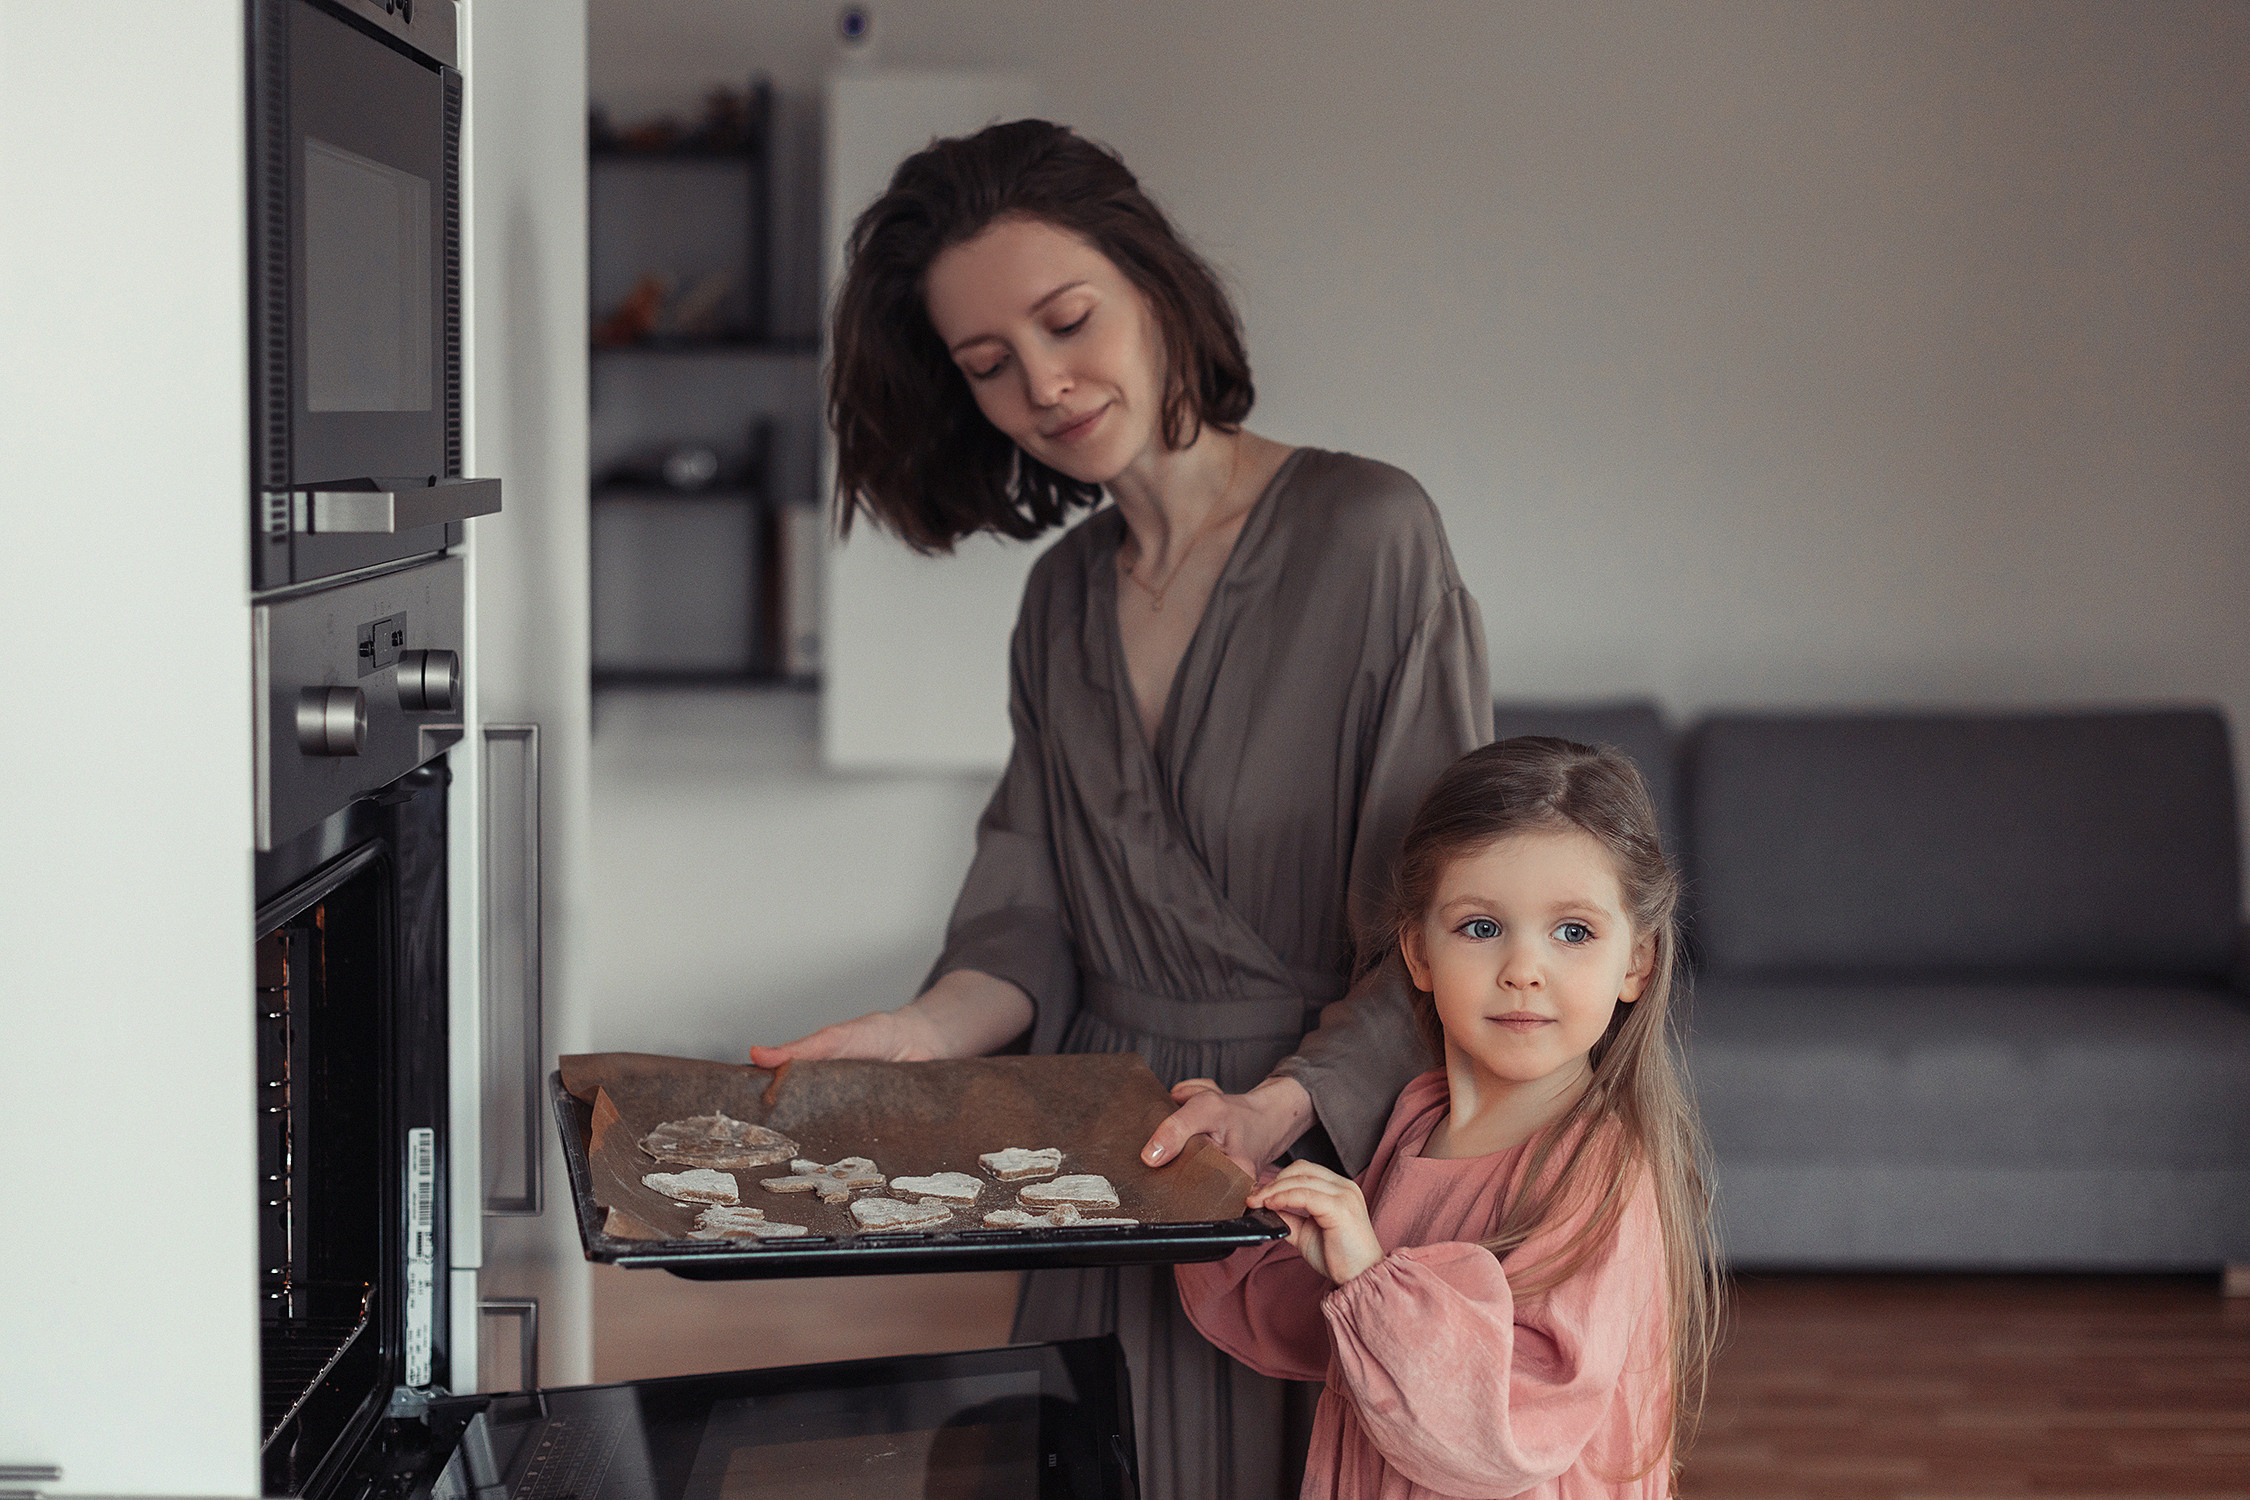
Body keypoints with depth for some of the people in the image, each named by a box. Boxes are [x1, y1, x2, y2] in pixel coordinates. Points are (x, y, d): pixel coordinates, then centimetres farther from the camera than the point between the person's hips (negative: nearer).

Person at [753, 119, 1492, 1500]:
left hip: (1323, 1154, -5)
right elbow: (1033, 920, 9)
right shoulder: (1064, 596, 11)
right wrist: (921, 1034, -11)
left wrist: (1282, 1104, -25)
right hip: (1106, 1169, 5)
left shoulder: (1366, 532, -10)